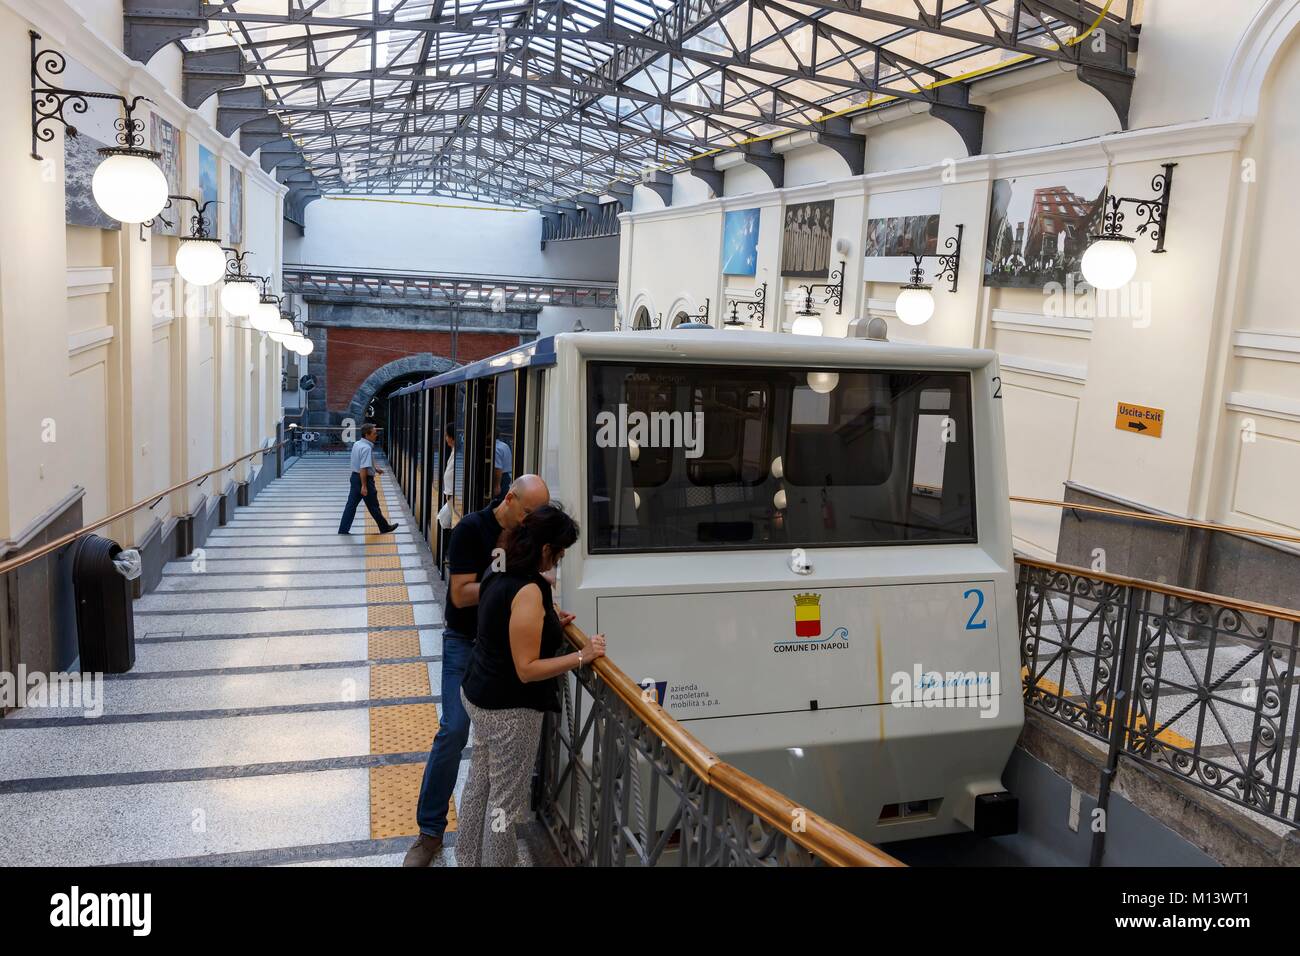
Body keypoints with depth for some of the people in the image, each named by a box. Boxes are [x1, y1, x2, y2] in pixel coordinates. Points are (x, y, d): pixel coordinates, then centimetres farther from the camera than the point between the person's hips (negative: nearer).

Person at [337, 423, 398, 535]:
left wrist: (375, 469, 26)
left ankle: (343, 529, 9)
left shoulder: (356, 444, 7)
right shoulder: (367, 448, -22)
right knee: (373, 506, 6)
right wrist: (364, 486, -26)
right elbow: (363, 468, -26)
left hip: (355, 477, 8)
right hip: (365, 479, -8)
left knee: (351, 504, 9)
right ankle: (385, 527, 21)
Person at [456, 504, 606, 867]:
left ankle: (467, 859, 38)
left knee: (479, 782, 23)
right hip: (510, 711, -10)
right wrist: (582, 656, -23)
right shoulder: (529, 592, -25)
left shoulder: (498, 579, 2)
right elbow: (527, 669, -25)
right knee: (506, 800, 6)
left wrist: (549, 627, 11)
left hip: (479, 697, 10)